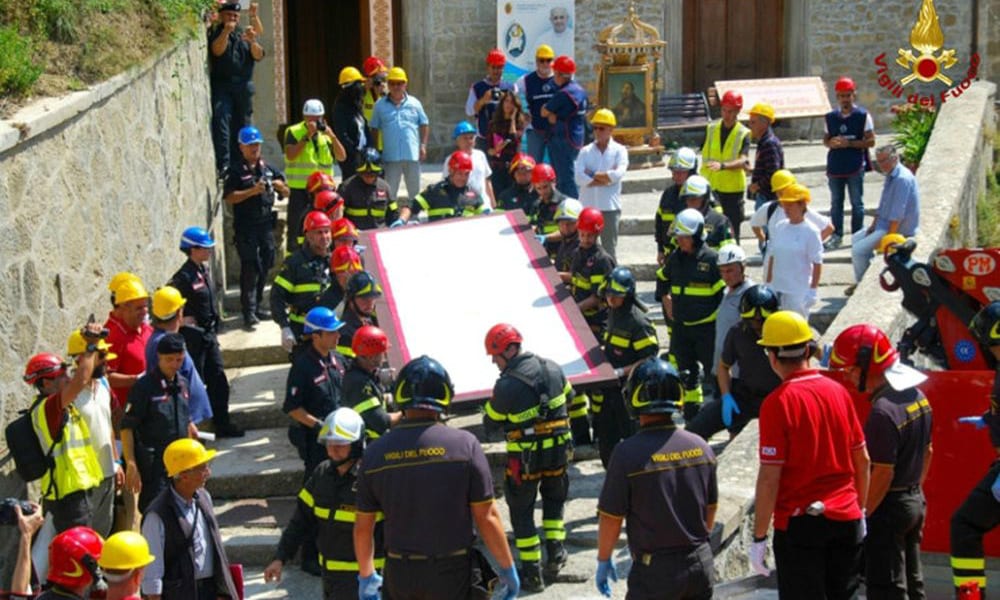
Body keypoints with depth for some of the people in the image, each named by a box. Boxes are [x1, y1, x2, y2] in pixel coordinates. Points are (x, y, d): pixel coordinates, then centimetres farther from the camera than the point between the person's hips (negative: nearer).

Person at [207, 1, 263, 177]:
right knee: (221, 122, -17)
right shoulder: (215, 33, 6)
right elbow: (217, 50, -13)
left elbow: (258, 55, 3)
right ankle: (223, 165, -23)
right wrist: (226, 31, -26)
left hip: (243, 85, 4)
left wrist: (252, 42, -17)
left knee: (241, 125, 7)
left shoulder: (245, 34, 16)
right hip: (221, 85, -4)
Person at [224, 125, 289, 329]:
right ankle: (248, 312, -12)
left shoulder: (268, 169, 13)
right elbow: (228, 197, -13)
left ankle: (257, 306, 23)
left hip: (266, 224, 6)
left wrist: (280, 186, -6)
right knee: (250, 268, -10)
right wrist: (252, 191, -20)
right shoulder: (237, 172, -4)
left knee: (265, 266, 11)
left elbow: (286, 193, 17)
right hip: (246, 227, -6)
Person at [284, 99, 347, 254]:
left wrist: (332, 136, -11)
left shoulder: (326, 132, 11)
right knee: (296, 227, -3)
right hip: (299, 189, -4)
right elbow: (290, 155, -18)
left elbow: (342, 157, 3)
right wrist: (308, 135, -21)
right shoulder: (293, 132, -2)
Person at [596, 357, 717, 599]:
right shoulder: (700, 447, 0)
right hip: (701, 564, 5)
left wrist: (603, 561, 4)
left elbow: (611, 518, -11)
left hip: (655, 570, -5)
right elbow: (711, 509, 11)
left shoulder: (628, 453, -17)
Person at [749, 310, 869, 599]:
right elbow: (863, 460, 9)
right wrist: (860, 510, 22)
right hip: (846, 519, 5)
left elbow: (769, 478, -15)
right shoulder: (838, 391, 2)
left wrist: (759, 537, -10)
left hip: (799, 522, -5)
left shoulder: (778, 402, -14)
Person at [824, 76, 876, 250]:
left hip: (855, 167, -4)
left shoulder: (863, 116, -4)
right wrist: (831, 143, -10)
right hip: (835, 167, 4)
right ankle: (836, 235, 18)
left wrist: (849, 143, -17)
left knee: (857, 203, 4)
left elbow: (870, 141, -6)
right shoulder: (830, 117, 7)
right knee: (836, 202, 10)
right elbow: (825, 139, 14)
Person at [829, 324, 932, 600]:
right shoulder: (918, 397, 4)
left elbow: (883, 473, -24)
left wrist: (861, 515, -16)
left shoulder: (884, 412, -24)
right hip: (916, 502, 9)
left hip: (888, 507, -9)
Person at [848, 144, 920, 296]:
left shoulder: (902, 179, -26)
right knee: (856, 239, 21)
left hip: (899, 229, -11)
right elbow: (882, 206, 17)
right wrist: (873, 226, 9)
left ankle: (861, 283, 3)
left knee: (858, 249, -16)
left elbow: (897, 215, -27)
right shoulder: (890, 175, 8)